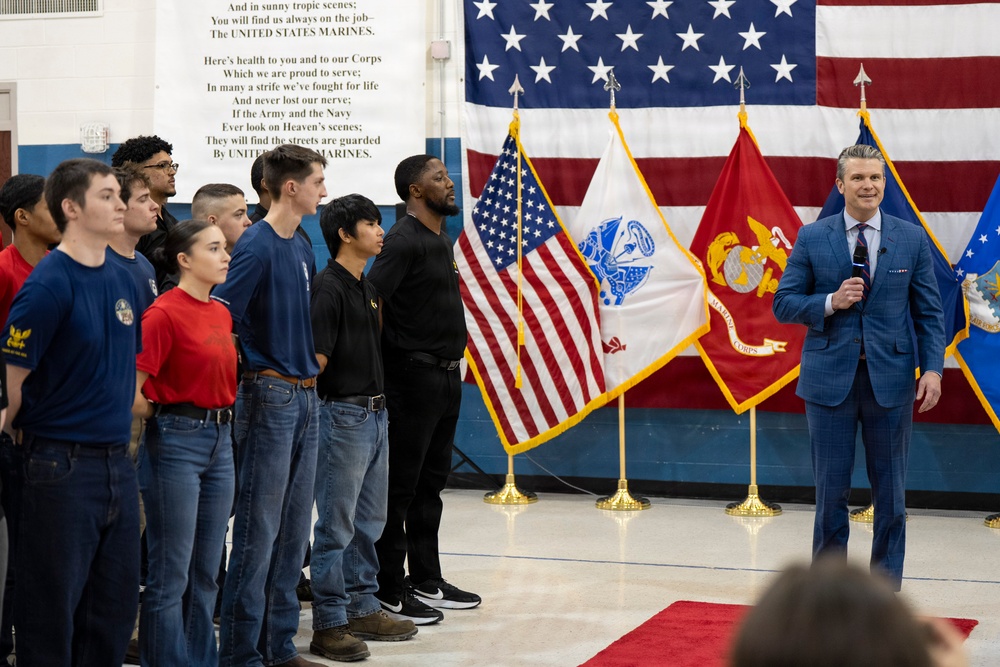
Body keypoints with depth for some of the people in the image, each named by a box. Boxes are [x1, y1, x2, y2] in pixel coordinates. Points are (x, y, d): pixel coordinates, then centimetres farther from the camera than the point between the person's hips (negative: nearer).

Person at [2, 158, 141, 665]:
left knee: (116, 603, 13)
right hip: (63, 464, -7)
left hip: (118, 461, 7)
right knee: (53, 605, 2)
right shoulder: (49, 285, -15)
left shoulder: (123, 281, 9)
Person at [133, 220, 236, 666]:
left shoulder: (221, 314, 11)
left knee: (206, 571, 13)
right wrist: (166, 418, -3)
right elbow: (130, 392, -17)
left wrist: (222, 418, 11)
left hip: (219, 440, 8)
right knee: (171, 574, 0)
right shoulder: (165, 313, -13)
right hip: (176, 442, -8)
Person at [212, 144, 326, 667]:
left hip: (304, 395, 9)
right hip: (270, 394, -8)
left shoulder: (301, 248, 13)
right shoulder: (257, 246, -13)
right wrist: (251, 374, -12)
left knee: (293, 530, 12)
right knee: (258, 530, -4)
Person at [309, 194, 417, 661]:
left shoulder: (366, 288, 15)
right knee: (336, 525, -3)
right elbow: (316, 357, -18)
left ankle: (362, 609, 25)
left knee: (368, 521, 15)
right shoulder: (329, 287, -14)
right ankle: (328, 624, 2)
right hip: (343, 413, -9)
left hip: (374, 412, 9)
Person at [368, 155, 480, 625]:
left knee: (431, 483, 15)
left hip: (447, 375, 9)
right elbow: (370, 301, -22)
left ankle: (427, 582, 25)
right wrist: (379, 365, -17)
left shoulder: (442, 240, 15)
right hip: (413, 376, -9)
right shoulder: (403, 241, -14)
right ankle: (389, 593, 3)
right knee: (400, 487, -3)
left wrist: (452, 363, 15)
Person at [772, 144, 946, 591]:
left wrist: (932, 368, -7)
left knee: (890, 490, 7)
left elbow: (929, 311, 5)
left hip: (891, 380, 1)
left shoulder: (912, 239, 5)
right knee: (831, 488, 5)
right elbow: (784, 304, 2)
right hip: (830, 380, -1)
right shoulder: (812, 238, 2)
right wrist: (830, 303, -14)